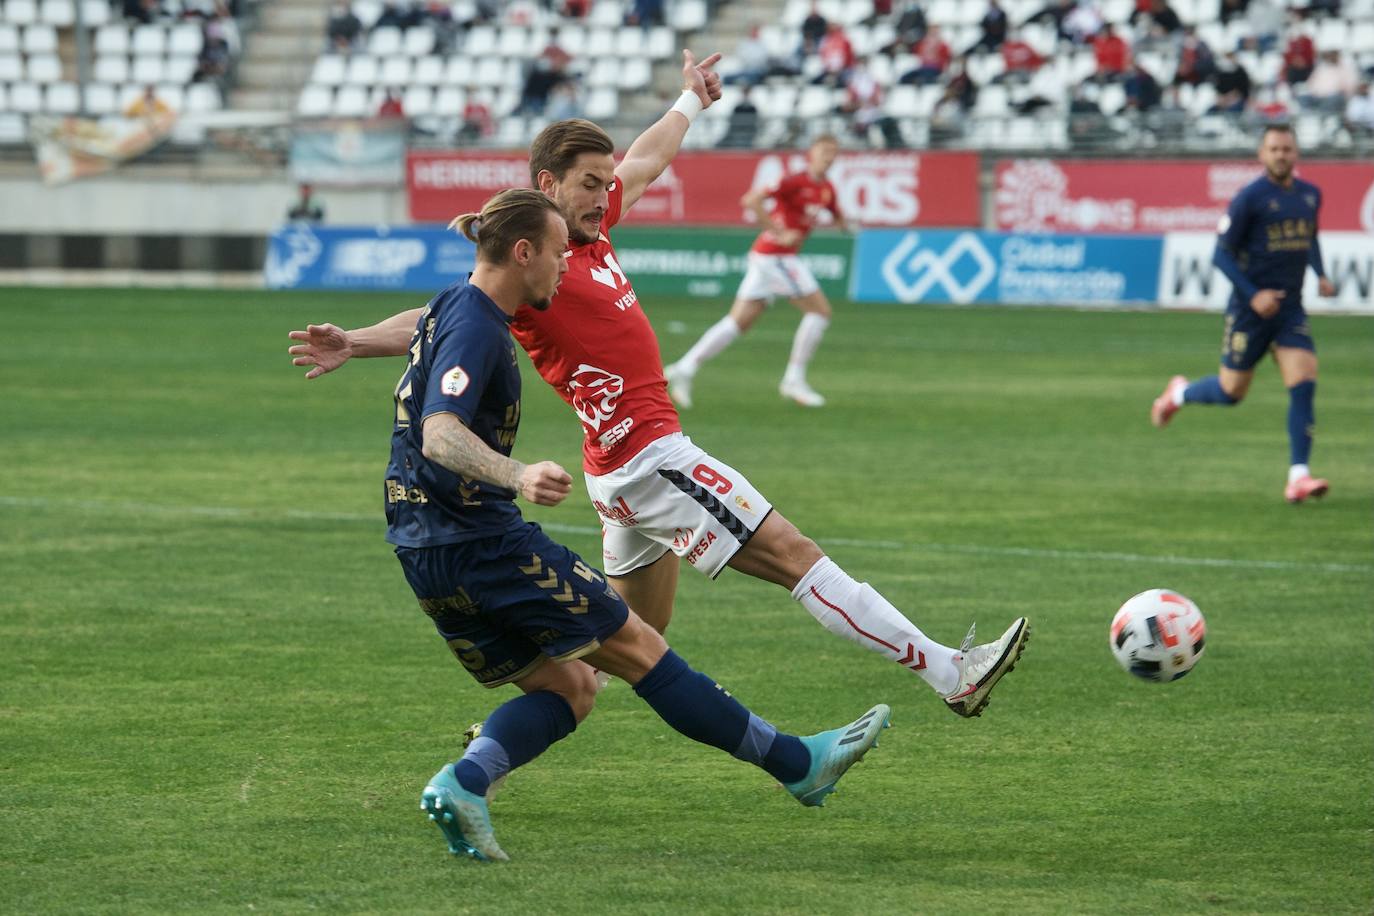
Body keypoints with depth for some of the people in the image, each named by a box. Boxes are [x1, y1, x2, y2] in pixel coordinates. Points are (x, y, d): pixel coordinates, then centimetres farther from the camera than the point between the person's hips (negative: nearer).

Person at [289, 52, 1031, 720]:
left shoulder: (593, 233, 12)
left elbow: (644, 162, 28)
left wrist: (690, 100, 45)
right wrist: (355, 344, -38)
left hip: (638, 462, 10)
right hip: (648, 456, -10)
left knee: (634, 637, 16)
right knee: (795, 557, -9)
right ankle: (947, 672, -8)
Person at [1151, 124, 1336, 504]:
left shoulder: (1310, 195, 7)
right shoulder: (1249, 198, -12)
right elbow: (1222, 254, -11)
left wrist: (1321, 276, 8)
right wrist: (1253, 295, -21)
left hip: (1290, 309, 4)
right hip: (1249, 311, -4)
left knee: (1304, 386, -12)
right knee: (1231, 392, 6)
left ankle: (1298, 477, -12)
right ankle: (1179, 393, 39)